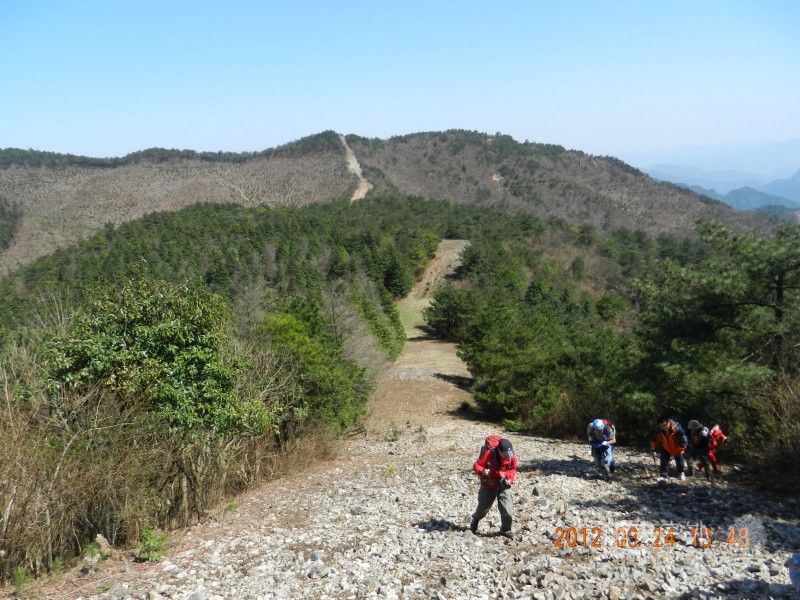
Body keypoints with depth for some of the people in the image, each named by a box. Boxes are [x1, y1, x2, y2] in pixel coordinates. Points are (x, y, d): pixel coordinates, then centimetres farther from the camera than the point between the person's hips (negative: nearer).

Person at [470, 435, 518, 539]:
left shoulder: (512, 456, -16)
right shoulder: (488, 454, -28)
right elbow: (476, 466, -19)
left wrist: (510, 479, -12)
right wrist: (482, 471, -40)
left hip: (503, 486, 2)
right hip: (489, 485, -2)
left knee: (508, 511, -6)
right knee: (483, 507, 17)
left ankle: (506, 530, 20)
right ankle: (475, 521, 49)